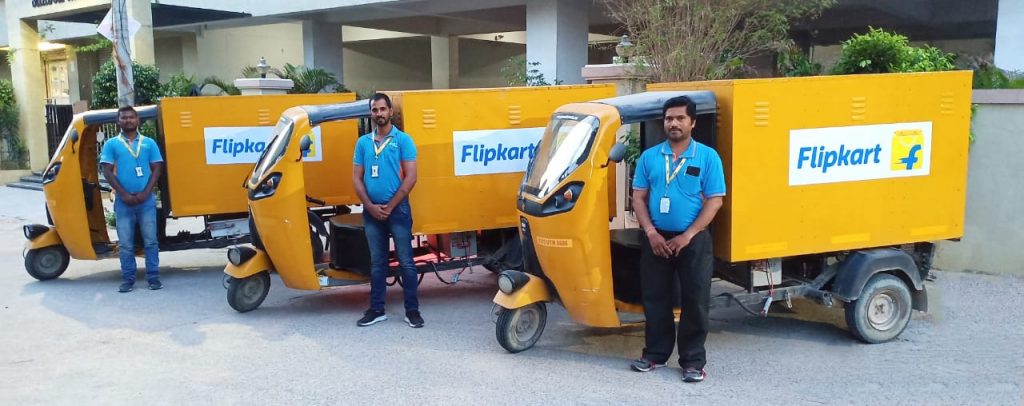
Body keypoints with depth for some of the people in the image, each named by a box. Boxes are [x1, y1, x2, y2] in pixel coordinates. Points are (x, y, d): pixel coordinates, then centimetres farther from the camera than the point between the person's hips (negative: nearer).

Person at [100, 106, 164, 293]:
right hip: (123, 201, 0)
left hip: (146, 199, 0)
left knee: (150, 241, 3)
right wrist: (124, 194, -10)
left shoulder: (149, 143, 6)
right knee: (125, 243, 4)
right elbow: (107, 172, 0)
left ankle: (153, 276, 8)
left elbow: (156, 169, 3)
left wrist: (145, 193, -9)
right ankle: (128, 278, 11)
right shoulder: (111, 144, 4)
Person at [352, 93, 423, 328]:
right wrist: (371, 206, -8)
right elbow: (356, 178, 6)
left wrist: (389, 206, -12)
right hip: (371, 211, 4)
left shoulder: (403, 140, -3)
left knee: (406, 261, 0)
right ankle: (377, 310, 19)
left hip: (397, 209, -3)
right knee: (377, 262, 11)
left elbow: (410, 177, -9)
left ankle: (412, 310, 6)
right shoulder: (363, 142, 8)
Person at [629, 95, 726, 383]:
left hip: (693, 240, -2)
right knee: (655, 298, 9)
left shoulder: (707, 157, -3)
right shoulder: (649, 157, 5)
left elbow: (714, 201, -6)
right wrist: (651, 232, -10)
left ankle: (693, 361, 11)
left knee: (695, 301, 1)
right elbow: (638, 197, 5)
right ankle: (655, 353, 22)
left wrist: (687, 236, -14)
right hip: (656, 239, 3)